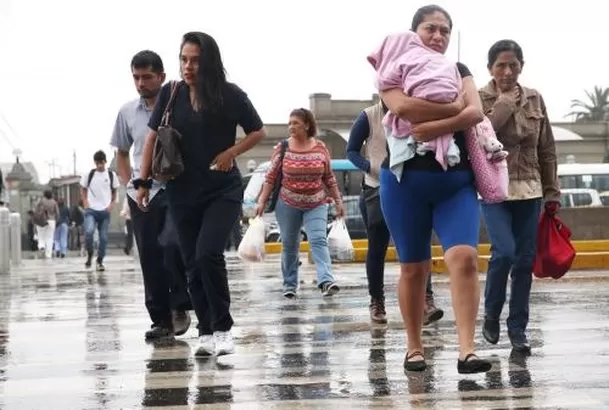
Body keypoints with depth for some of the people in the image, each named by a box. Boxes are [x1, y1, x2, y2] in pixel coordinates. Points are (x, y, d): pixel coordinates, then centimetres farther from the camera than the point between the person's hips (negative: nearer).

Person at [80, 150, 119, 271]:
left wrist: (112, 204, -1)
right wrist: (85, 203, -3)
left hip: (105, 211, 2)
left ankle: (99, 261, 17)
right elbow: (83, 190, 11)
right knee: (89, 231, -23)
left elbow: (114, 192, 13)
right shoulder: (88, 174, 1)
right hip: (91, 210, -1)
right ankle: (89, 254, 0)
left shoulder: (111, 175, 3)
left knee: (103, 237, 2)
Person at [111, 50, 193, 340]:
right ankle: (161, 320, 15)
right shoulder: (127, 112, 8)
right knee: (150, 259, 5)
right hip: (141, 194, 4)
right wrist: (129, 186, 9)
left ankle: (180, 306, 0)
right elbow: (122, 153, 20)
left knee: (172, 244, -21)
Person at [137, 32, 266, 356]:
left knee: (208, 254, -19)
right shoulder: (171, 94, 0)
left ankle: (222, 329, -6)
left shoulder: (229, 95, -7)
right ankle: (206, 332, 14)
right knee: (193, 265, 4)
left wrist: (230, 152, -11)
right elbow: (153, 138, 6)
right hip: (183, 193, 3)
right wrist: (143, 182, 2)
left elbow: (258, 131, 3)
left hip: (223, 190, -3)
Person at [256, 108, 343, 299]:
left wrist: (338, 201, 7)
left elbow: (329, 178, 8)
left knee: (319, 240, -15)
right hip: (288, 204, 1)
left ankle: (326, 281, -26)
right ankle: (290, 284, 18)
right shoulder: (282, 148, -2)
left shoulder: (320, 148, 1)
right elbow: (271, 177, 1)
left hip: (316, 205, 0)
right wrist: (262, 201, -5)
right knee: (289, 245, 8)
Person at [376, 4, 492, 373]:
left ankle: (467, 351, -20)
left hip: (456, 181, 2)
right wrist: (454, 108, -10)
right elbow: (402, 107, -19)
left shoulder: (458, 71, 14)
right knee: (414, 268, 4)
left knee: (464, 256, -16)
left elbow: (476, 113, -5)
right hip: (406, 180, -2)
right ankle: (415, 347, 18)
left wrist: (434, 126, -19)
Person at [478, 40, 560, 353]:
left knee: (525, 260, 3)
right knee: (504, 252, -18)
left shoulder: (534, 100, 7)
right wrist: (504, 105, -18)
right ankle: (491, 315, 6)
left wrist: (552, 191, 10)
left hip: (529, 190, 4)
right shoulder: (478, 99, -3)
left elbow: (547, 149, 11)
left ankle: (518, 328, 13)